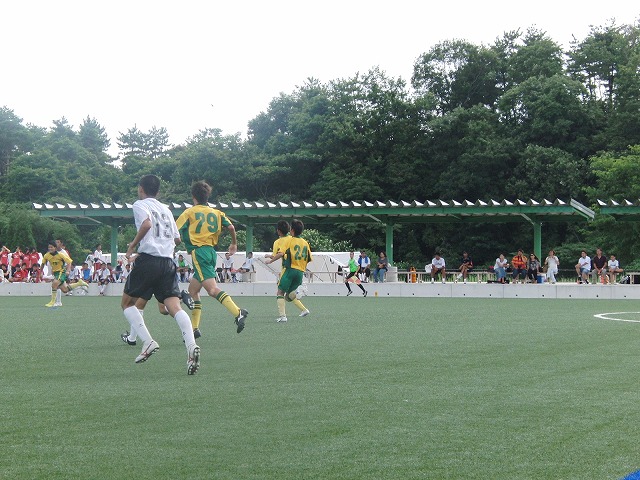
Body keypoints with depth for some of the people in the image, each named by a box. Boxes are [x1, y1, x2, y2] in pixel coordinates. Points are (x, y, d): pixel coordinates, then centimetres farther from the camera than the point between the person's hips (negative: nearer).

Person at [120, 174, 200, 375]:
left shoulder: (140, 204, 5)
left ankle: (148, 342, -7)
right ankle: (191, 345, -31)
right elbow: (177, 239, 24)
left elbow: (147, 223, -16)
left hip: (148, 259, -5)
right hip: (168, 262, 5)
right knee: (174, 306, -7)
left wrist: (133, 245, -6)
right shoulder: (166, 209, 23)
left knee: (127, 303, 11)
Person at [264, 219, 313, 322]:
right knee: (288, 297, 13)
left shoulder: (289, 240, -1)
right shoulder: (305, 243, 15)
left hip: (290, 269, -5)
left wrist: (270, 260, -3)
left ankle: (282, 316, -13)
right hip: (301, 271, 5)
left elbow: (281, 253, -14)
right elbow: (309, 259, 15)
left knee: (280, 293, 1)